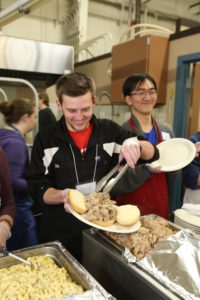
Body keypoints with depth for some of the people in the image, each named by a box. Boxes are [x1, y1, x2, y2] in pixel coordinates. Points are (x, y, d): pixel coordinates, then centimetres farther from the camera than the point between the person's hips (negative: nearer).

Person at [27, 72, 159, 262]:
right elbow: (37, 187, -6)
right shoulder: (45, 138, -7)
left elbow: (153, 155, 0)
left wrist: (135, 144, -22)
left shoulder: (110, 131, -4)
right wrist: (63, 195, -27)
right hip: (60, 234, -1)